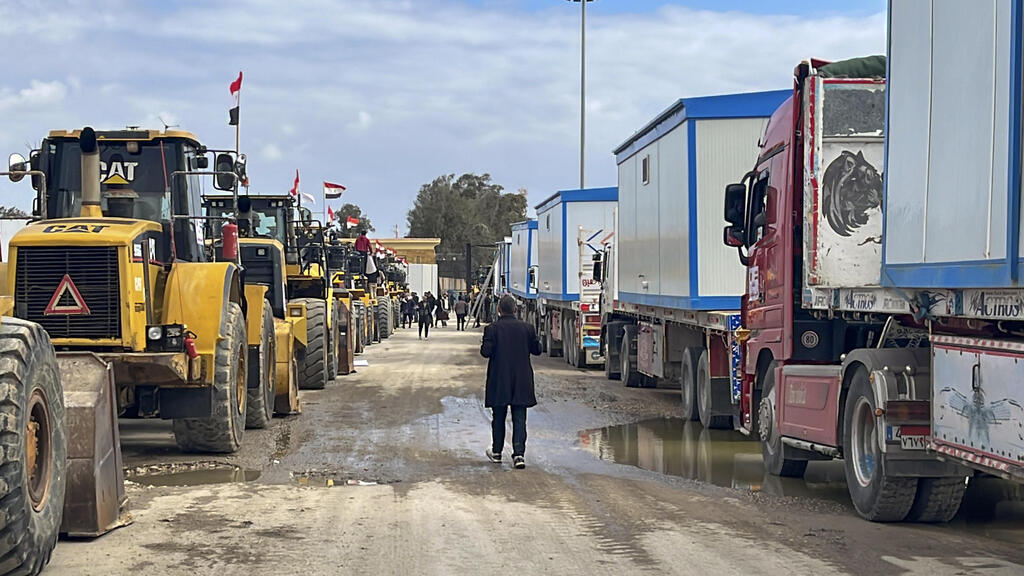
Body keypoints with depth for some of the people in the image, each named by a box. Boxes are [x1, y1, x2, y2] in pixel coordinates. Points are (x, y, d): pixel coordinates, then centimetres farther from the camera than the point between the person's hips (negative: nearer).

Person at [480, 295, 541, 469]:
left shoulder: (492, 329, -9)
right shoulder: (526, 328, -2)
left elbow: (486, 351, -15)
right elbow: (537, 349, 5)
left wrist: (484, 345, 6)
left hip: (499, 382, -1)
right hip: (521, 382, 1)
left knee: (498, 418, 13)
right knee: (519, 419, 1)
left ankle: (496, 452, 24)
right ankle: (519, 454, -10)